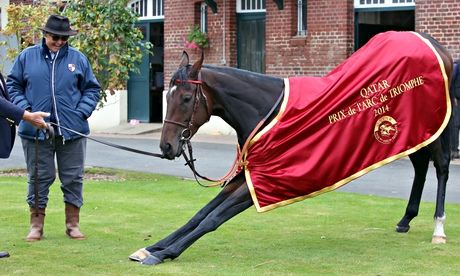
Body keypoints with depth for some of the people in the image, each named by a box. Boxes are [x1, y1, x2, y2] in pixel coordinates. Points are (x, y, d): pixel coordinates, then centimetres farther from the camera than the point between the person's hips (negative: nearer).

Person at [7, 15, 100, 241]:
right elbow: (13, 85, 7)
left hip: (72, 130, 1)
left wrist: (82, 112, -5)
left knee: (73, 178, 6)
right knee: (39, 178, 6)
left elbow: (91, 89, 9)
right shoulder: (27, 57, 3)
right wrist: (24, 109, -6)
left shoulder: (78, 59, 5)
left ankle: (73, 224, 17)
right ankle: (36, 225, 14)